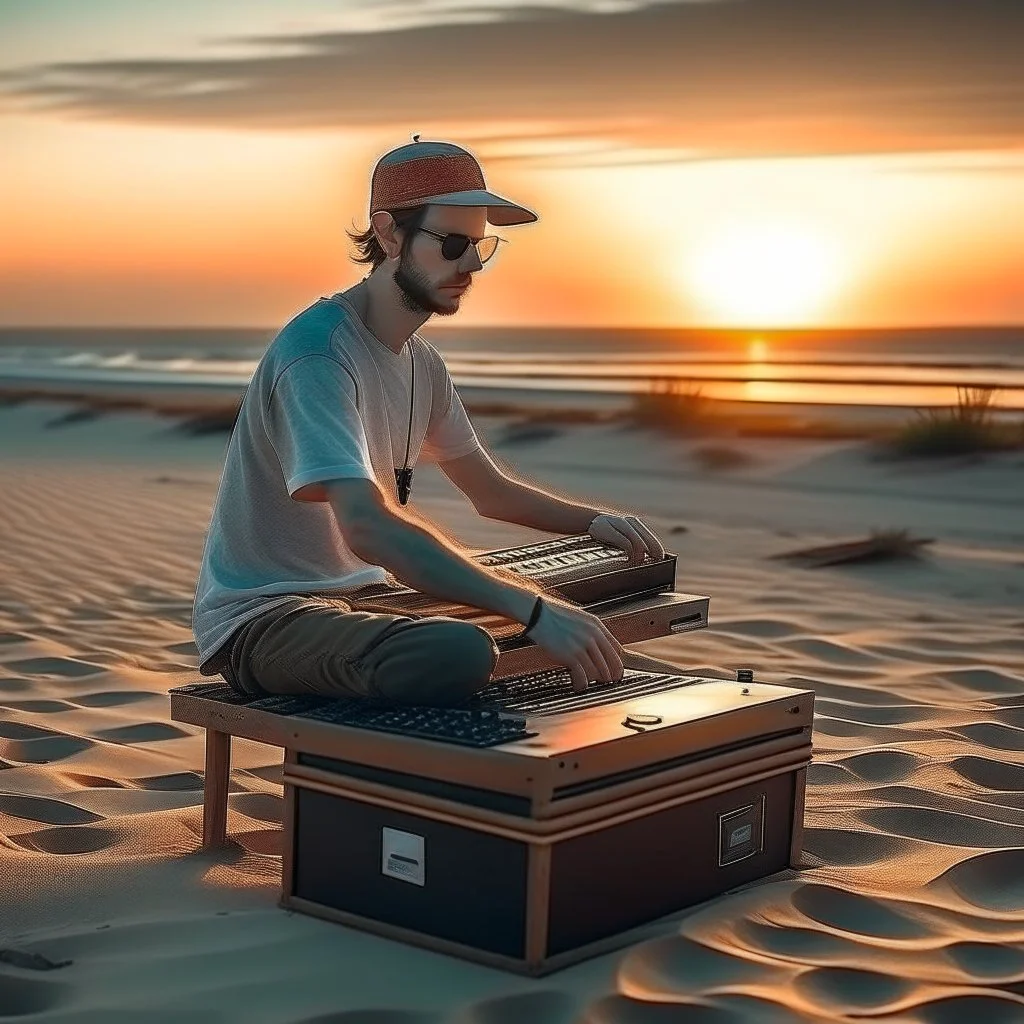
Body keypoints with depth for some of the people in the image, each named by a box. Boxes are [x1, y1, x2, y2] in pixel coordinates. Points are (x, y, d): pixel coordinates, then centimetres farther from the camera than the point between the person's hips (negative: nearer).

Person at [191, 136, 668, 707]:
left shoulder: (421, 362, 11)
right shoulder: (319, 355, -20)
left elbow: (489, 489, 23)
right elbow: (367, 527, -34)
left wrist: (593, 522, 3)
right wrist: (534, 609, -40)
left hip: (364, 597, 10)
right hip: (260, 617, -10)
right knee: (460, 655, -36)